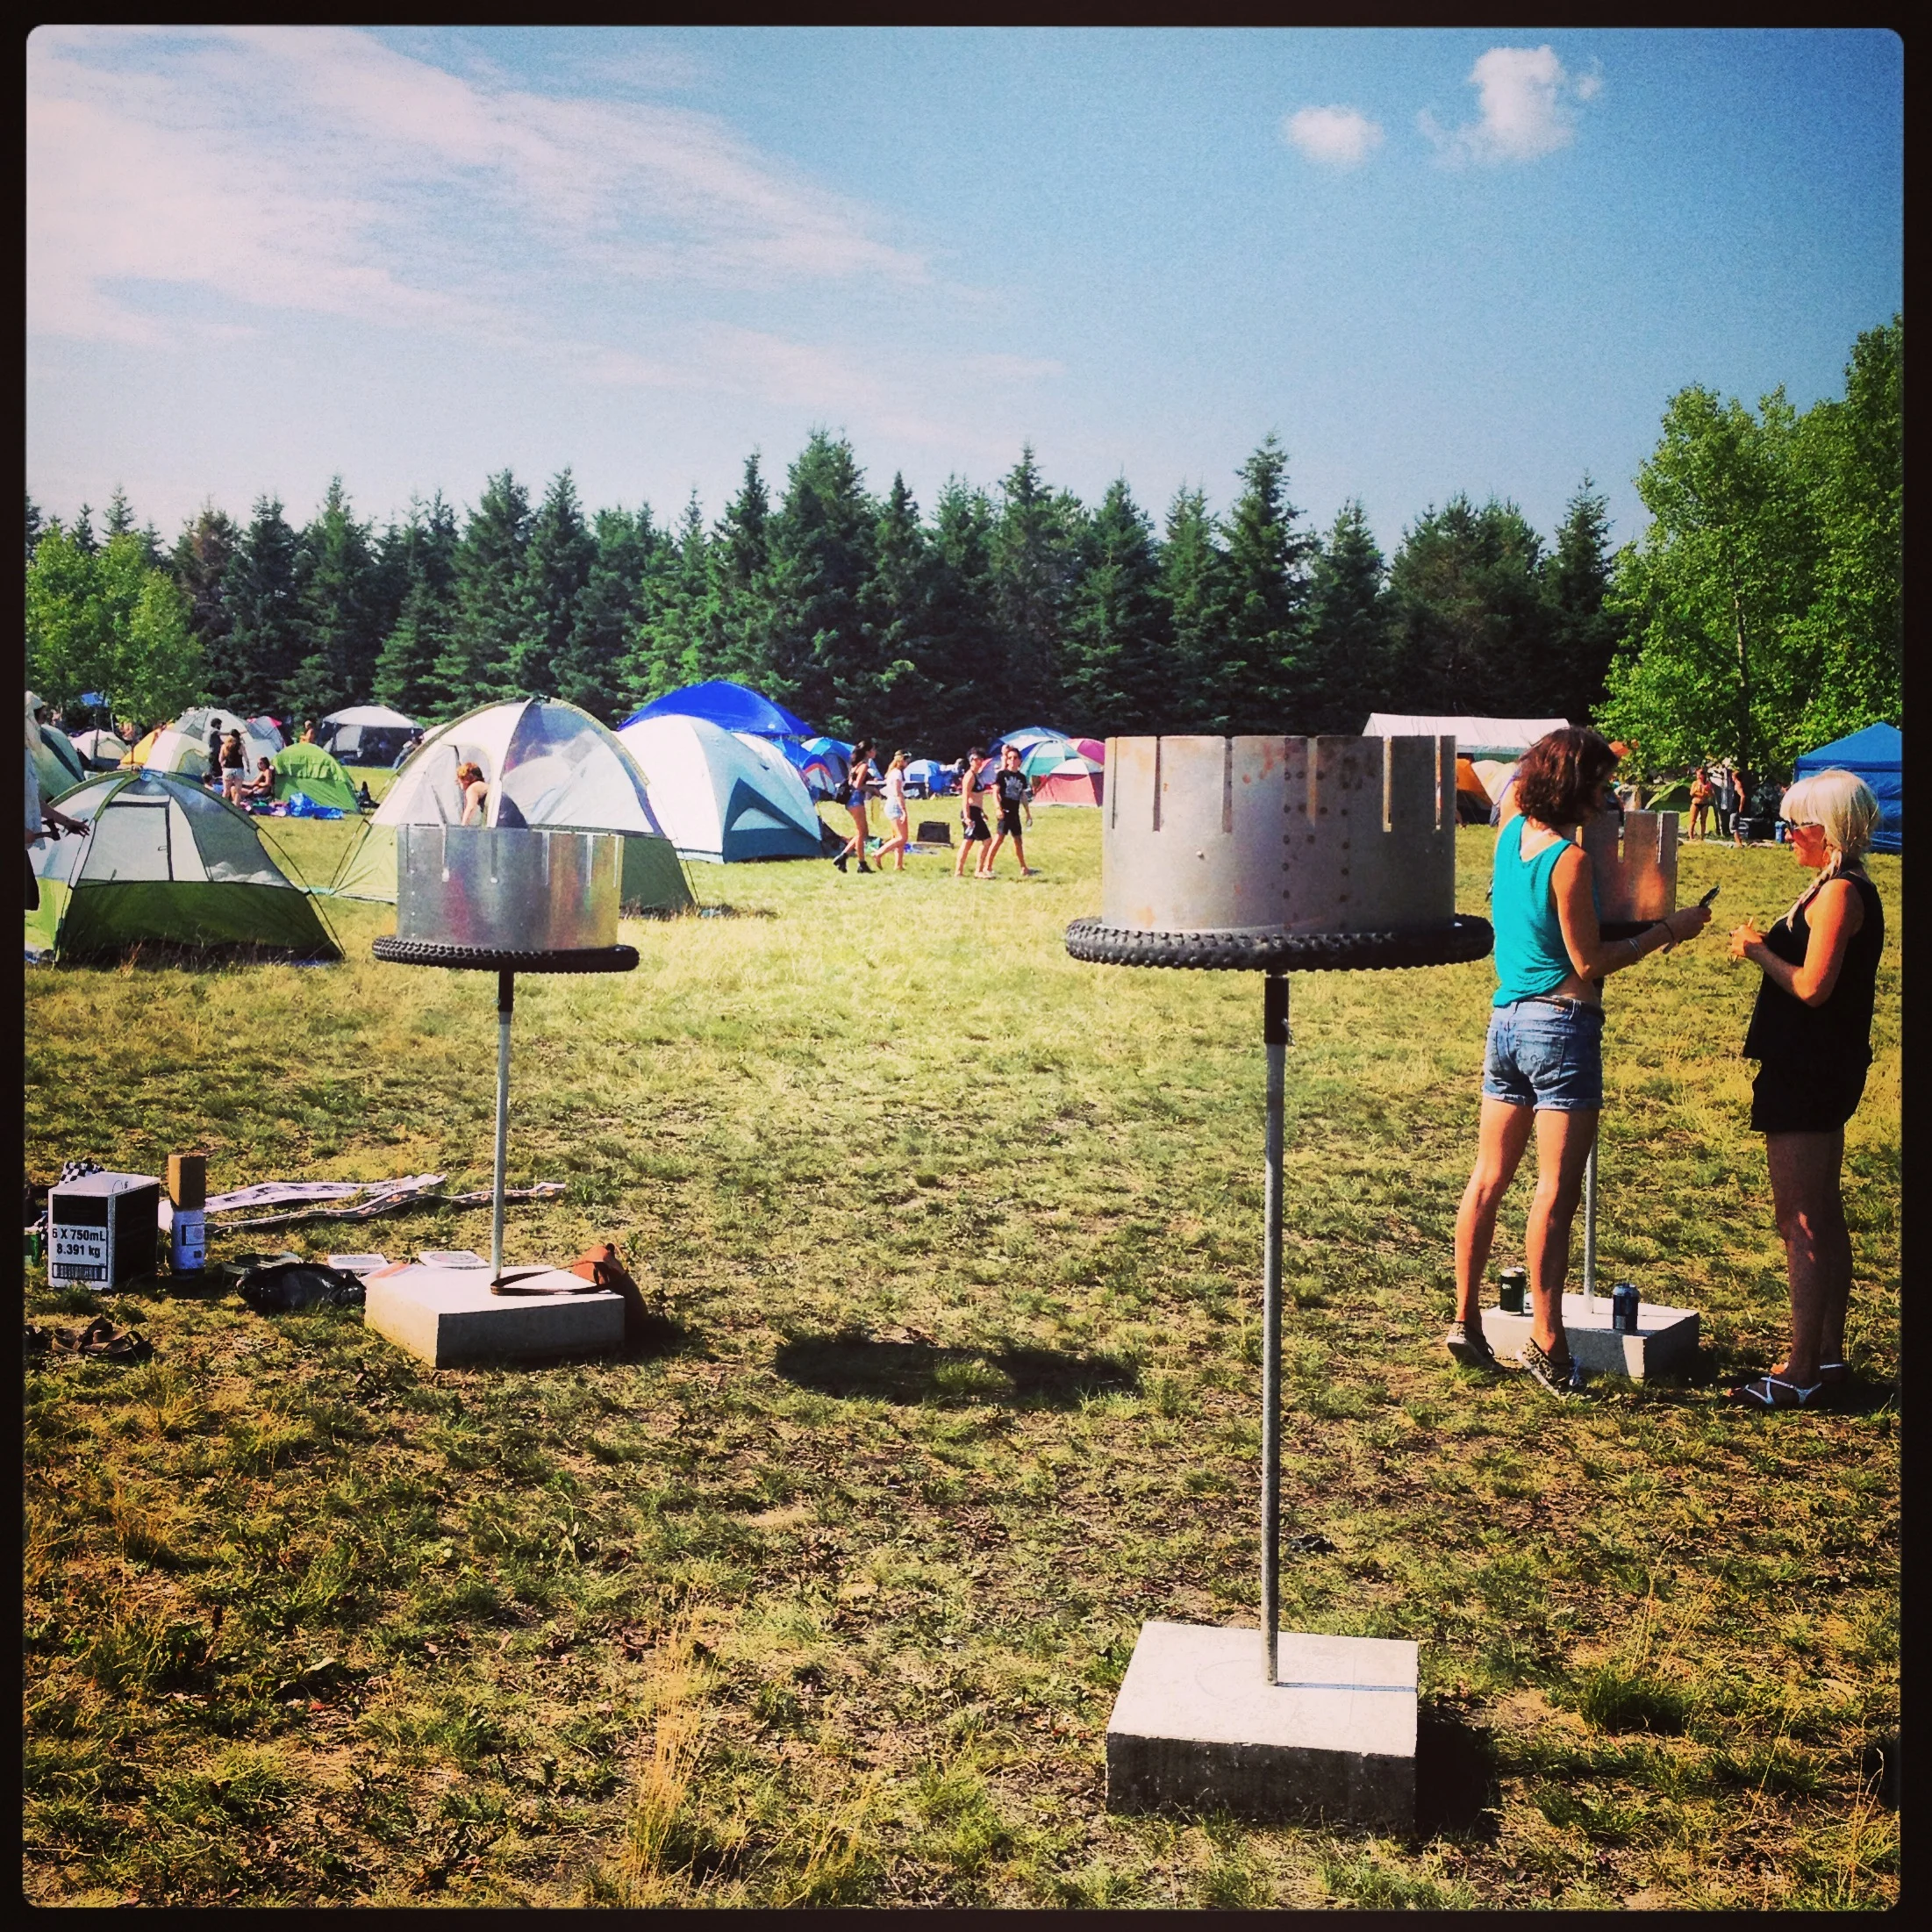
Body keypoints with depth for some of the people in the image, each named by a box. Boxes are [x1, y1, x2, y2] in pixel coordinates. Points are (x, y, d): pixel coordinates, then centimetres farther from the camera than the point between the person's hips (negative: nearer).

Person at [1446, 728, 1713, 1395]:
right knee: (1556, 1191, -3)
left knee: (1489, 1179, 12)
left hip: (1507, 1018, 8)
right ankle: (1546, 1341, -1)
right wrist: (1668, 930, -7)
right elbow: (1589, 963, -14)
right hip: (1562, 1026, -8)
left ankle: (1466, 1320, 16)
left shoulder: (1512, 834, 5)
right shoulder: (1570, 858, -16)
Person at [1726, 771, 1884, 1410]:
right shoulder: (1846, 888, 14)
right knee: (1823, 1219, 16)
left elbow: (1812, 987, -23)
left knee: (1800, 1223, -6)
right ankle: (1827, 1355, 25)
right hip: (1820, 1069, 11)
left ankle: (1801, 1372, -1)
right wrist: (1767, 948, 9)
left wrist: (1758, 950, -11)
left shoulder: (1839, 892, -17)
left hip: (1808, 1076, -11)